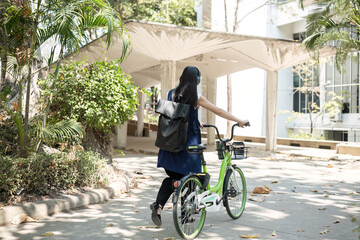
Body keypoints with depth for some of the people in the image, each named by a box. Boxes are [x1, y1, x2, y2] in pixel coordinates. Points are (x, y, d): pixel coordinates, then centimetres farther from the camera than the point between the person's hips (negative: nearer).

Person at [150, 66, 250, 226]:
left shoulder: (172, 94, 5)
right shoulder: (196, 98, -9)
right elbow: (219, 112, -3)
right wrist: (240, 121, 7)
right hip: (188, 143, -5)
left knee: (172, 177, 15)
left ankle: (158, 205, -4)